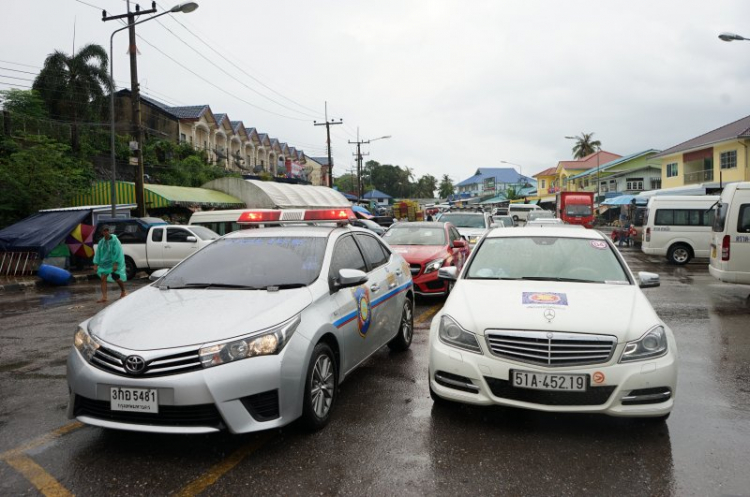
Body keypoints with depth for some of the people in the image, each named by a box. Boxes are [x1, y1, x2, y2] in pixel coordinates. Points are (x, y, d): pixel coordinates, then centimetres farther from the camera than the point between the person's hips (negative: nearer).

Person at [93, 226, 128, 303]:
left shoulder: (114, 240, -12)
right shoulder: (101, 242, 2)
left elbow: (118, 252, -15)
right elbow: (98, 253, 6)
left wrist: (116, 263, -22)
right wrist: (96, 264, 1)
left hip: (114, 262, -4)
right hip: (104, 263, 4)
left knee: (116, 278, 3)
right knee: (103, 278, -7)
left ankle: (123, 291, 29)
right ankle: (104, 297, -6)